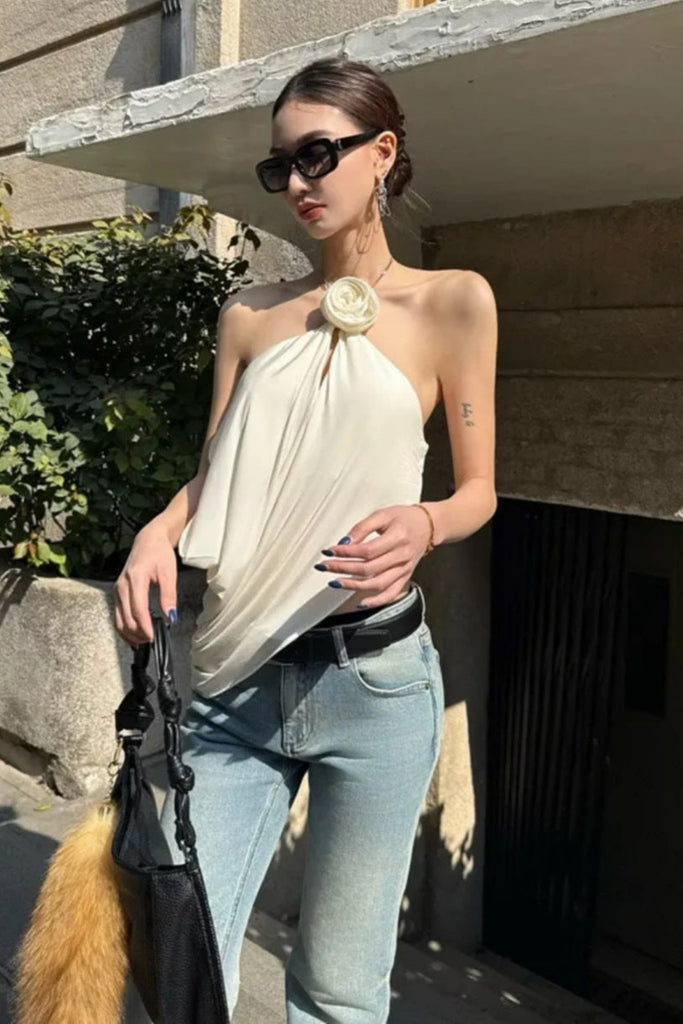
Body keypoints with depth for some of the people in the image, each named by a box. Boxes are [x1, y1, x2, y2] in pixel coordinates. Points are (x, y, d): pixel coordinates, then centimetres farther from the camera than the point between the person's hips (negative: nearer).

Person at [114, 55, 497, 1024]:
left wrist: (422, 525, -18)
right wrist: (160, 531, -8)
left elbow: (479, 487, 4)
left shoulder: (453, 301, 3)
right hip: (237, 677, 3)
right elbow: (210, 476, 13)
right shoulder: (250, 314, 11)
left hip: (373, 677, -2)